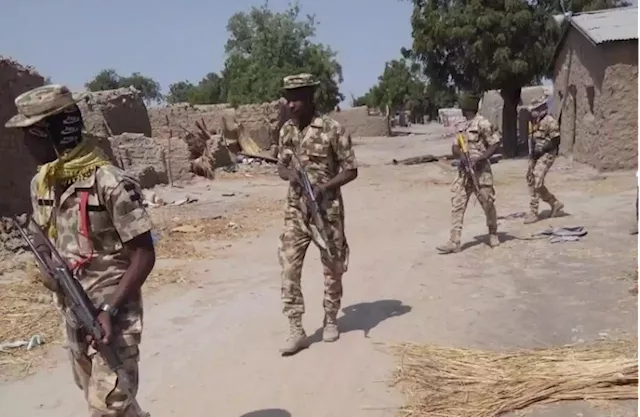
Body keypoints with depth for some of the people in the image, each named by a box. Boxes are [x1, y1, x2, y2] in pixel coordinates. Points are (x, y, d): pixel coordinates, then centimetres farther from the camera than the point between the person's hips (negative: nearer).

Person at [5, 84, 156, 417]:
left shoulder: (110, 183, -21)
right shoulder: (41, 184, 3)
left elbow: (144, 255, -19)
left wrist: (110, 309, -23)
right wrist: (48, 268, -3)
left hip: (111, 313, -8)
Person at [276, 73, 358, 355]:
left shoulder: (332, 129, -11)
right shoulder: (286, 131, 5)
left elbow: (351, 170, -8)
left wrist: (325, 187, -23)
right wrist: (290, 174, -10)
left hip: (327, 210, -4)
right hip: (295, 211, 4)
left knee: (332, 268, 10)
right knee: (289, 268, -3)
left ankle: (331, 320, 31)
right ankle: (296, 330, 6)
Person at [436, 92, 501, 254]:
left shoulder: (482, 123, -10)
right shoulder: (461, 126, 13)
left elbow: (496, 143, -12)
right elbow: (454, 147, 12)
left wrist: (480, 158, -19)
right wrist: (461, 155, -10)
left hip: (480, 171, -6)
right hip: (463, 171, 6)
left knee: (488, 204, 5)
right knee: (457, 205, -3)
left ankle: (493, 234, 28)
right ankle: (454, 242, -5)